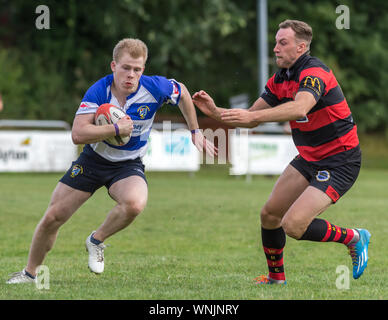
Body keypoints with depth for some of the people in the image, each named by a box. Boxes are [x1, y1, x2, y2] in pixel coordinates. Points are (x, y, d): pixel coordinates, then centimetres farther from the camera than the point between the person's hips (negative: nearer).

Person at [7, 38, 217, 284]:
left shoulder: (155, 88, -17)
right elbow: (78, 134, -29)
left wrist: (195, 132, 10)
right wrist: (116, 129, -32)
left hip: (129, 165, 0)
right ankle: (30, 273, 23)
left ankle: (97, 241, -5)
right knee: (52, 218, 0)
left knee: (135, 204, -35)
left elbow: (182, 92, 7)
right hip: (93, 159, 0)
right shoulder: (98, 91, -20)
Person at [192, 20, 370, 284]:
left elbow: (299, 108, -42)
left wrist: (252, 115, -48)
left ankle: (354, 238, 4)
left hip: (340, 161, -9)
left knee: (293, 225, -18)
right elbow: (252, 118, 10)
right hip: (309, 159, 9)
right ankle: (276, 277, 26)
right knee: (269, 214, 7)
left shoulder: (314, 72, -22)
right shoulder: (280, 80, 7)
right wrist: (215, 111, -5)